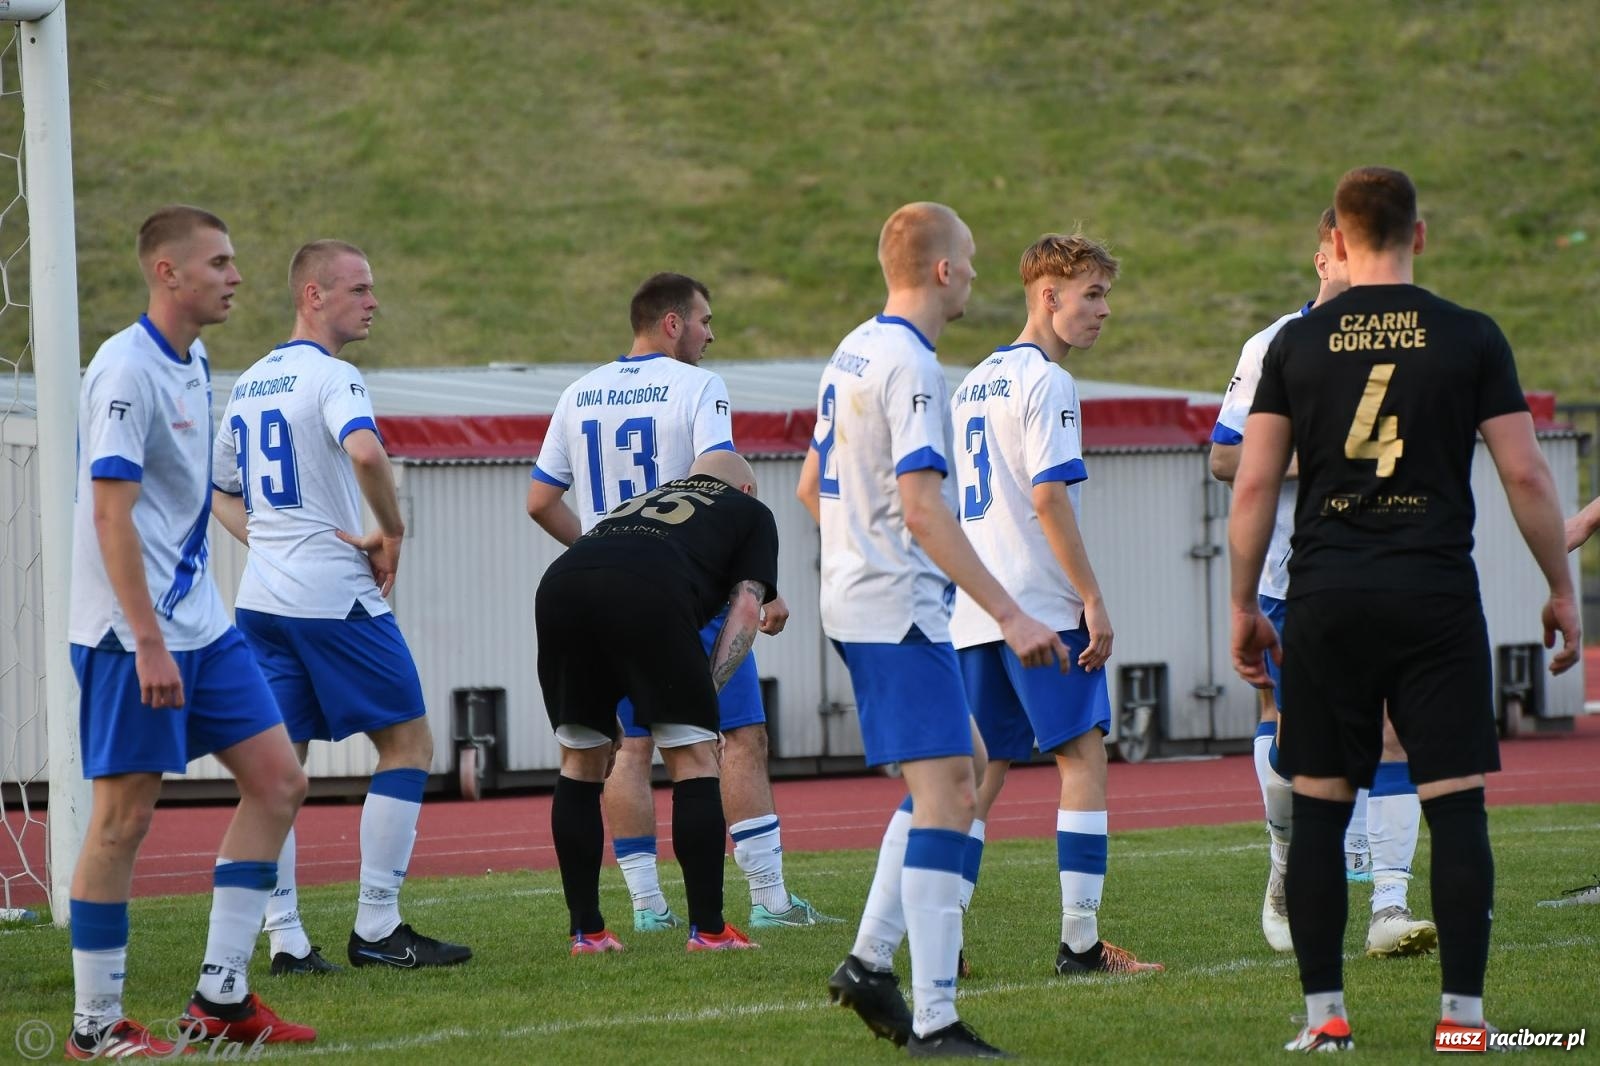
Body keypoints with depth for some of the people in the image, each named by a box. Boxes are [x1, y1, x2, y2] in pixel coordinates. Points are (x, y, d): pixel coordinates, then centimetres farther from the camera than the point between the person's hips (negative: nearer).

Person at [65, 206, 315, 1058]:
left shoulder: (193, 367, 13)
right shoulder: (127, 370, -15)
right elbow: (111, 513, -20)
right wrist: (149, 643, -23)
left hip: (198, 626, 9)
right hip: (130, 635, -9)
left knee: (277, 779, 5)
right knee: (124, 816, -4)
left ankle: (221, 996, 8)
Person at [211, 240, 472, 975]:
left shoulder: (248, 385, 16)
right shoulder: (330, 376, -11)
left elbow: (218, 491, 25)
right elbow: (365, 452, -30)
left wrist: (267, 540, 14)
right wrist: (390, 533, -16)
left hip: (261, 598, 8)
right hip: (334, 594, -8)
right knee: (407, 741, 3)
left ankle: (284, 938, 1)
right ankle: (375, 928, 0)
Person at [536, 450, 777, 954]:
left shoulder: (643, 501, 42)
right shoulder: (750, 512, 30)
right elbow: (747, 606, 14)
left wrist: (606, 715, 39)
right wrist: (707, 692, 11)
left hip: (560, 580, 5)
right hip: (648, 593, -5)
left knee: (581, 762, 18)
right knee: (694, 758, 7)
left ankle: (586, 932, 20)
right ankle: (707, 929, 6)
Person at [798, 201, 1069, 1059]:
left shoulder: (850, 355, 14)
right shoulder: (909, 366, -16)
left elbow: (812, 488, 23)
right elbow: (923, 508, -23)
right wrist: (1009, 615, -25)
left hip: (852, 599, 10)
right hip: (899, 609, -10)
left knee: (949, 780, 18)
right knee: (946, 793, -11)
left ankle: (870, 960, 14)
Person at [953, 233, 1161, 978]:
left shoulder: (974, 385, 18)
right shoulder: (1046, 383, -9)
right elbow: (1048, 497, -17)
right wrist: (1093, 601, -16)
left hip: (974, 609, 9)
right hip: (1041, 606, -8)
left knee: (983, 768, 10)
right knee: (1083, 755, -6)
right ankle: (1080, 940, -10)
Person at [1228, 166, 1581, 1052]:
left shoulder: (1296, 344, 4)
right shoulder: (1471, 338, 1)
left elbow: (1254, 485, 3)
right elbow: (1525, 474, -1)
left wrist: (1242, 606, 12)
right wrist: (1561, 590, 9)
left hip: (1327, 597, 1)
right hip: (1437, 594, -1)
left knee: (1319, 807, 8)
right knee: (1455, 805, 1)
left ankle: (1323, 1013, 5)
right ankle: (1462, 1010, -3)